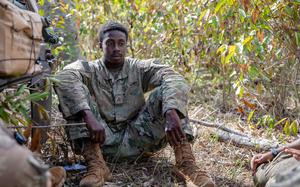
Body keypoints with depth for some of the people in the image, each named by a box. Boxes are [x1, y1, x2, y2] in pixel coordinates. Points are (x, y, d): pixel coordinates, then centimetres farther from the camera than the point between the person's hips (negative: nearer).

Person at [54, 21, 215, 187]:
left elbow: (174, 79, -15)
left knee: (165, 91, -16)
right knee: (77, 91, -19)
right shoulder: (90, 69, 2)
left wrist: (171, 113, -36)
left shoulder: (140, 68, 5)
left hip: (137, 138, 1)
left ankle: (185, 162, -29)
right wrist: (88, 116, -39)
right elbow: (64, 78, -23)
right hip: (101, 140, -1)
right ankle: (95, 164, -34)